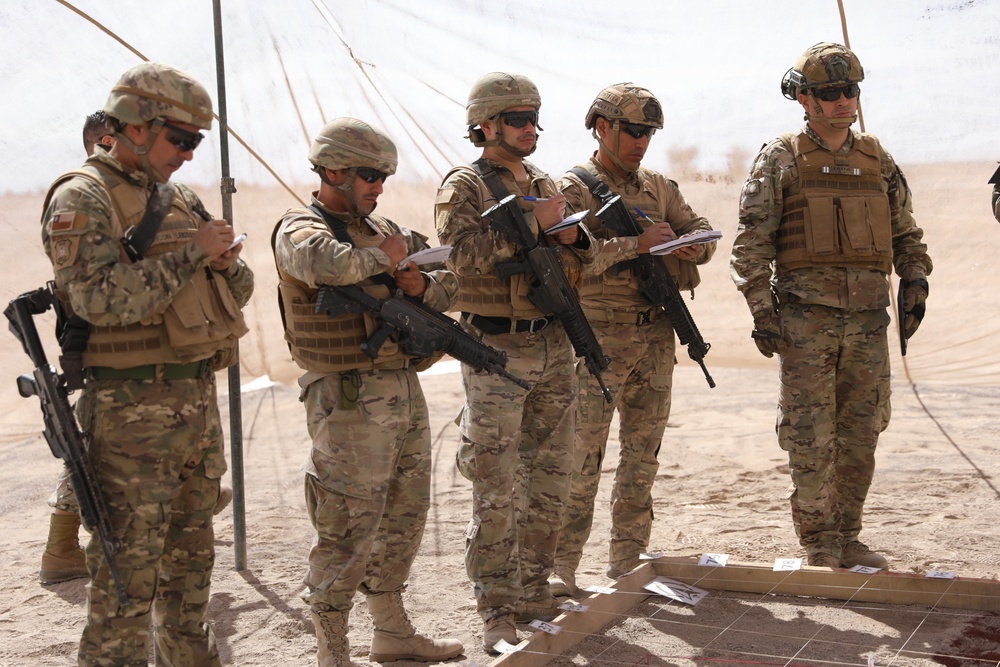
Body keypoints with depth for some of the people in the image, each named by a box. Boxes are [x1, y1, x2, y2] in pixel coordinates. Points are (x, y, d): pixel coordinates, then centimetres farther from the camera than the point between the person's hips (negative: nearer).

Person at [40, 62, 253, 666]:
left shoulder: (179, 198, 14)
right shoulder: (82, 198, -10)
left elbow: (237, 293, 17)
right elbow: (100, 299, -24)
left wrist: (225, 260, -6)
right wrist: (190, 252, -19)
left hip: (200, 398, 8)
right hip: (132, 408, -8)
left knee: (191, 556, 18)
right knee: (128, 572, -3)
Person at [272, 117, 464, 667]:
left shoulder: (382, 229, 15)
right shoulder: (300, 230, -9)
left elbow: (448, 281, 19)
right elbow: (329, 264, -34)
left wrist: (422, 285, -5)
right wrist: (386, 255, -15)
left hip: (404, 391, 8)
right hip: (349, 403, -8)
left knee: (403, 519, 17)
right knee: (348, 534, -3)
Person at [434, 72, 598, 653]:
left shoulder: (545, 185, 14)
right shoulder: (465, 185, -5)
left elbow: (578, 263, 18)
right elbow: (464, 254, -22)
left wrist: (573, 235, -4)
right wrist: (533, 221, -20)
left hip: (555, 348, 7)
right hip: (497, 353, -7)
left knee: (551, 480, 12)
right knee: (497, 491, -2)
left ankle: (535, 595, 24)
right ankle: (497, 613, 7)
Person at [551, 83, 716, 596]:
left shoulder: (658, 187, 15)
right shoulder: (573, 189, -5)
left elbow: (703, 233, 15)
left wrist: (690, 245, -8)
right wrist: (636, 244, -22)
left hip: (656, 337, 6)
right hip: (600, 340, -6)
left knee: (642, 455, 11)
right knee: (582, 457, -5)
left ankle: (627, 562, 21)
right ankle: (561, 567, 3)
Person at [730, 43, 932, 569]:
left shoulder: (877, 160, 14)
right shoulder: (780, 160, 1)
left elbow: (906, 233, 21)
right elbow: (751, 241, -3)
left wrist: (915, 282, 7)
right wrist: (760, 308, -11)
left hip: (868, 318, 4)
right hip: (805, 316, -4)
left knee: (861, 435, 8)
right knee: (810, 437, -3)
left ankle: (846, 538, 20)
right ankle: (819, 546, 8)